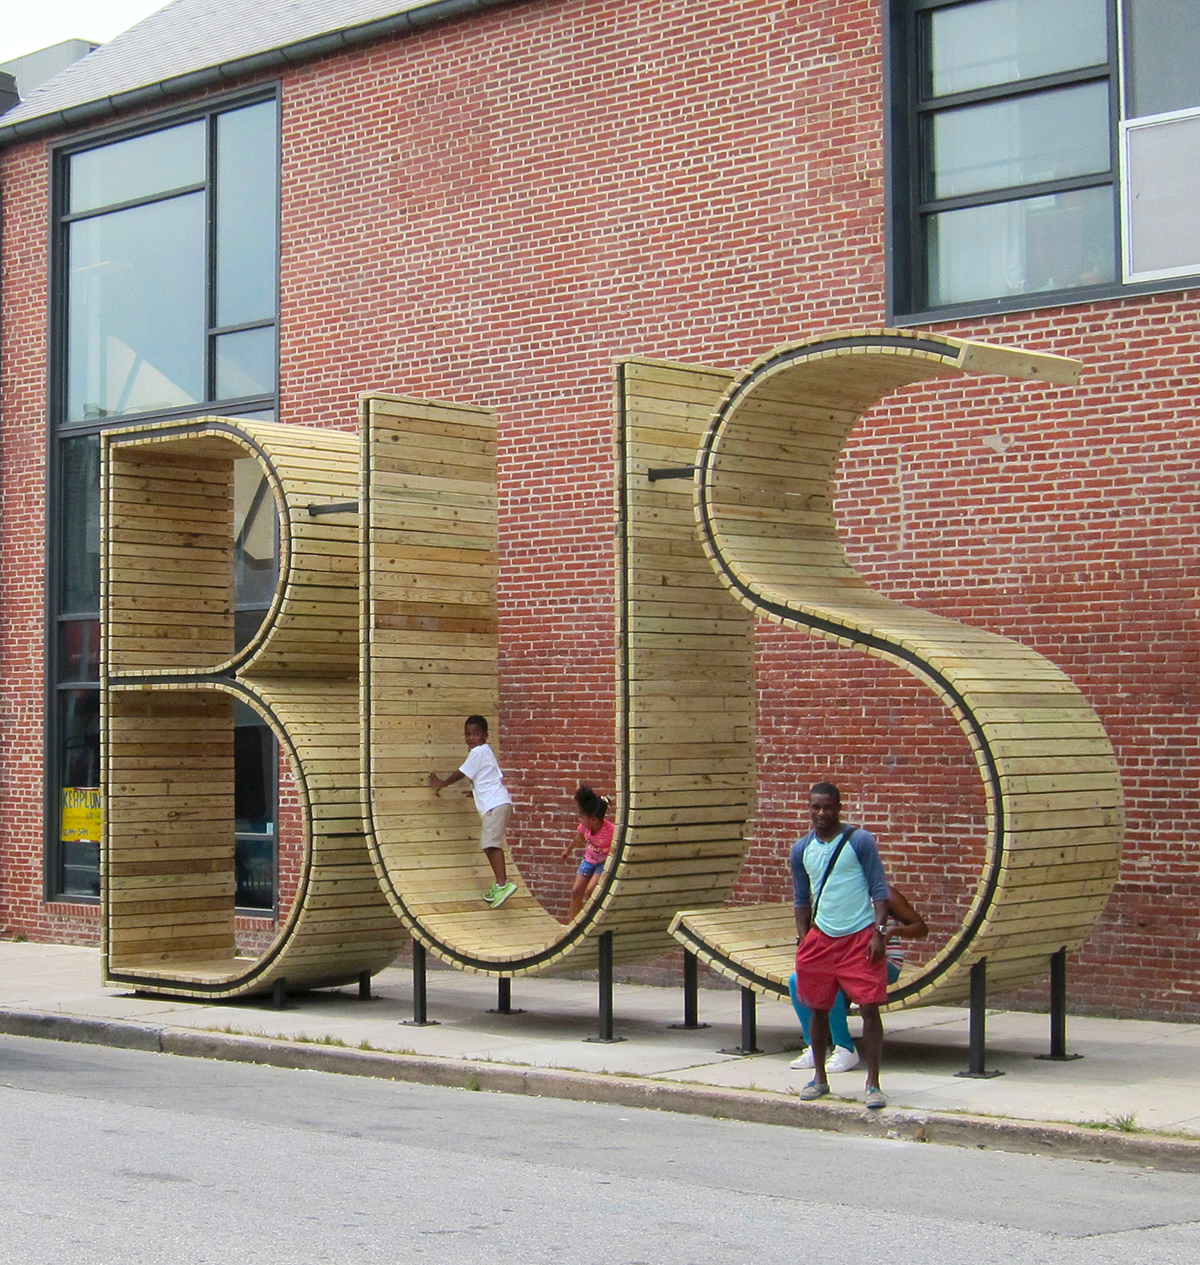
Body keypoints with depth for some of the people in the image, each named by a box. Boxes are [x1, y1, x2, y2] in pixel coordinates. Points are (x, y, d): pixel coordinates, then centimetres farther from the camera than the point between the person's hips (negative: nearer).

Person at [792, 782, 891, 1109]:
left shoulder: (859, 840, -4)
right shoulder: (801, 849, 7)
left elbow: (879, 889, -4)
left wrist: (879, 932, -12)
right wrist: (803, 940, 8)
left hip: (860, 938, -4)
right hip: (821, 938, 4)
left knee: (869, 1008, -7)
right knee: (818, 1009, 10)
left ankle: (873, 1083, -2)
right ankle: (819, 1078, 25)